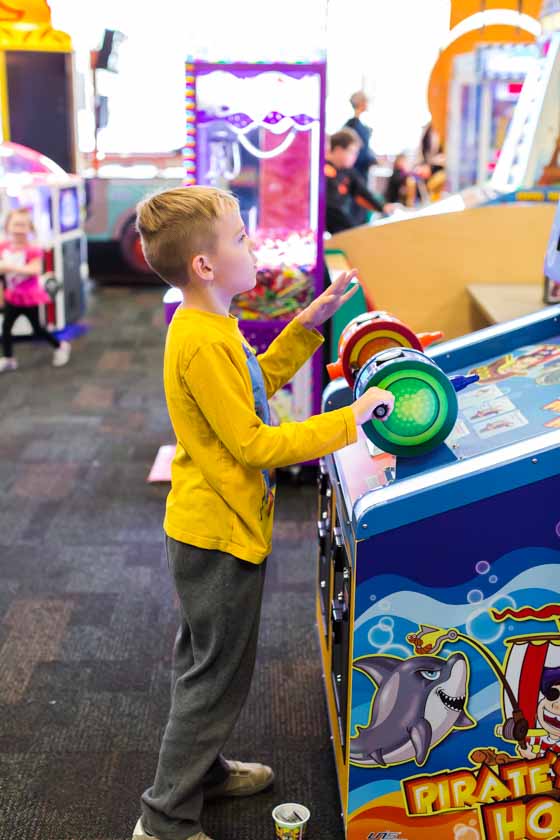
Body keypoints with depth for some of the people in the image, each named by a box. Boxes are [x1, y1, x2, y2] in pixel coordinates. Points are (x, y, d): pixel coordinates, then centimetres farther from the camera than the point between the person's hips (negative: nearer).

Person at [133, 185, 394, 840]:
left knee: (205, 664, 24)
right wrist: (348, 422, -22)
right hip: (220, 536, -10)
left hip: (208, 528, 10)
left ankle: (202, 768, 45)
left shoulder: (208, 326, 5)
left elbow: (259, 381, 20)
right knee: (218, 677, 5)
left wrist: (310, 323, 13)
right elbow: (253, 445, -26)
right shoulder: (202, 343, -26)